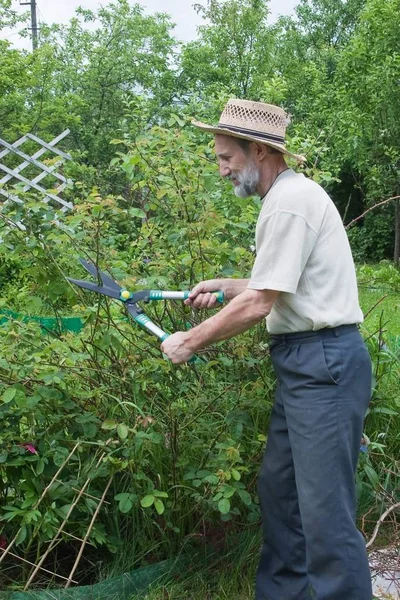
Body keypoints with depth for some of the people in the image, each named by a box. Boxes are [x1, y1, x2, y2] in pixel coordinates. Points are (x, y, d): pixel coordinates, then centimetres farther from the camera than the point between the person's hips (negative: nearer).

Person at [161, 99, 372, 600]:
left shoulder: (289, 202, -15)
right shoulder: (288, 195, 17)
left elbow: (258, 304, -17)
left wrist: (189, 343, -7)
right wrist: (225, 286, 16)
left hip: (322, 362, -11)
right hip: (306, 362, 11)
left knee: (325, 510, -6)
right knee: (278, 487, 16)